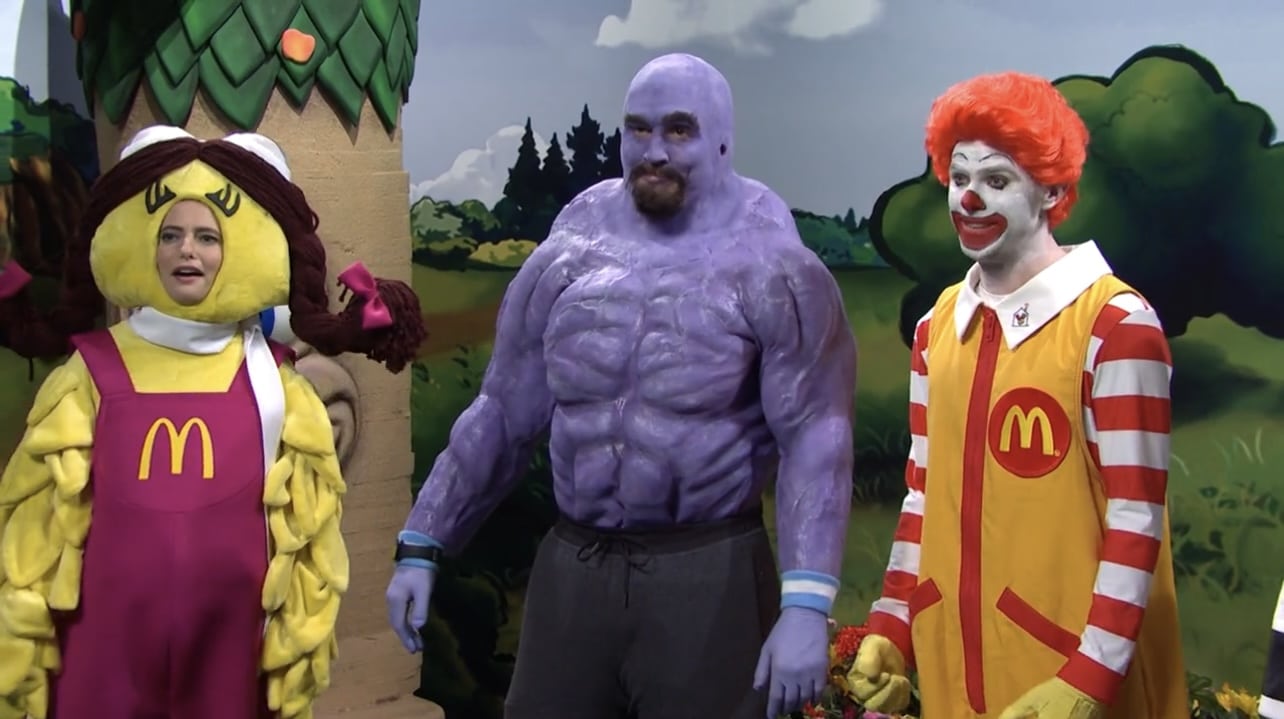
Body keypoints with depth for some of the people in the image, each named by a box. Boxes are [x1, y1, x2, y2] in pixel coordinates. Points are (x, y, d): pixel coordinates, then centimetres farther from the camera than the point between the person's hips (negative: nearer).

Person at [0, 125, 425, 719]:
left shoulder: (271, 382, 1)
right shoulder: (89, 375, 1)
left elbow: (303, 533, 5)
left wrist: (298, 655, 6)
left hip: (228, 639, 0)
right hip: (106, 640, 0)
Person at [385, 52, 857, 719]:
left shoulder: (771, 270, -7)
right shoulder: (567, 256, 5)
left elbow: (814, 440, -13)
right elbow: (501, 415, 9)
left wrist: (806, 605, -23)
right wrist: (421, 545, 7)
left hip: (709, 573, -3)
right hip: (571, 567, 4)